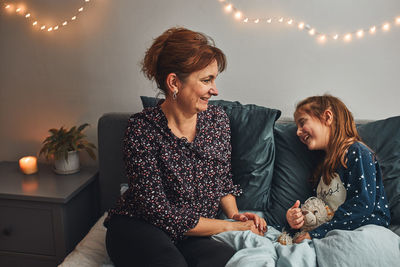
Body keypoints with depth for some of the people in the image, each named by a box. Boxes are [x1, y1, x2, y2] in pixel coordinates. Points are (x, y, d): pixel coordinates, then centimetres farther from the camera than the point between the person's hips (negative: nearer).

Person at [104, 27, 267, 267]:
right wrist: (228, 226, -16)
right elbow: (160, 213, -17)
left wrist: (234, 214, -6)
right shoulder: (142, 129, -16)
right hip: (137, 229, -3)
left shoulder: (218, 119, -1)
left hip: (192, 235, 4)